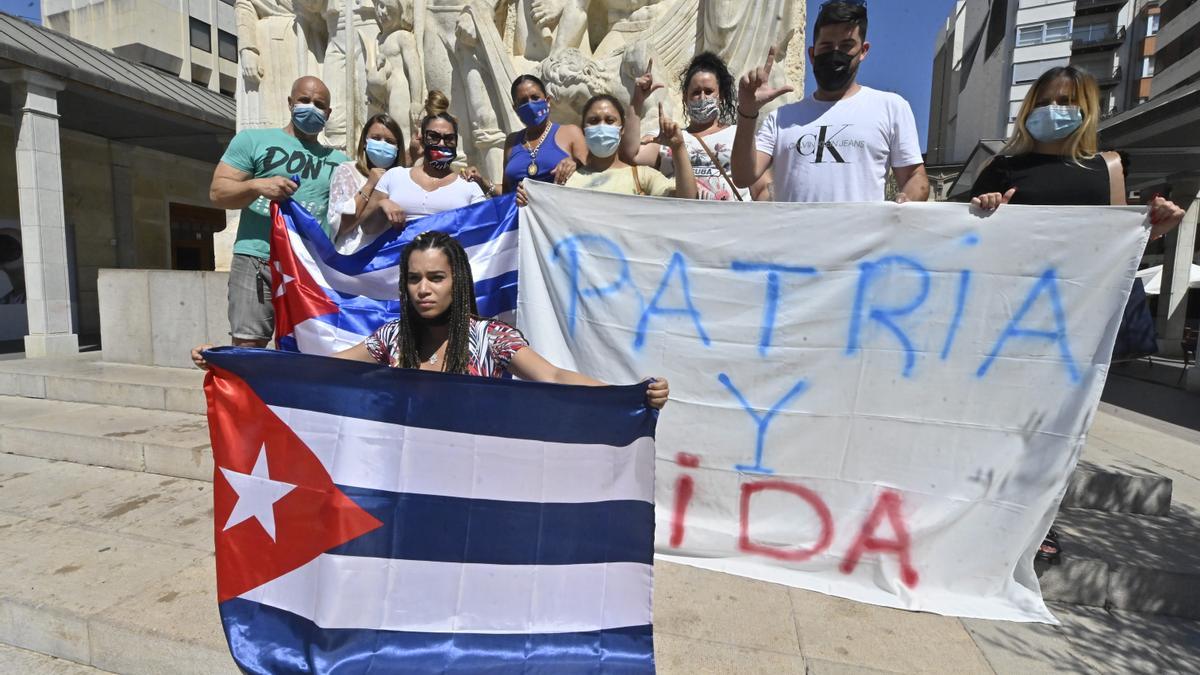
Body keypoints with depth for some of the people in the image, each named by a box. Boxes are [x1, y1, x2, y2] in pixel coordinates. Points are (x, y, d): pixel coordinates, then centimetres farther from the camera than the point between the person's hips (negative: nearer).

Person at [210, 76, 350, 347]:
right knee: (247, 347, -5)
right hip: (256, 261, -2)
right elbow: (217, 192, 5)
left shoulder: (338, 160, 20)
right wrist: (257, 186, -15)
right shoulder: (252, 140, 11)